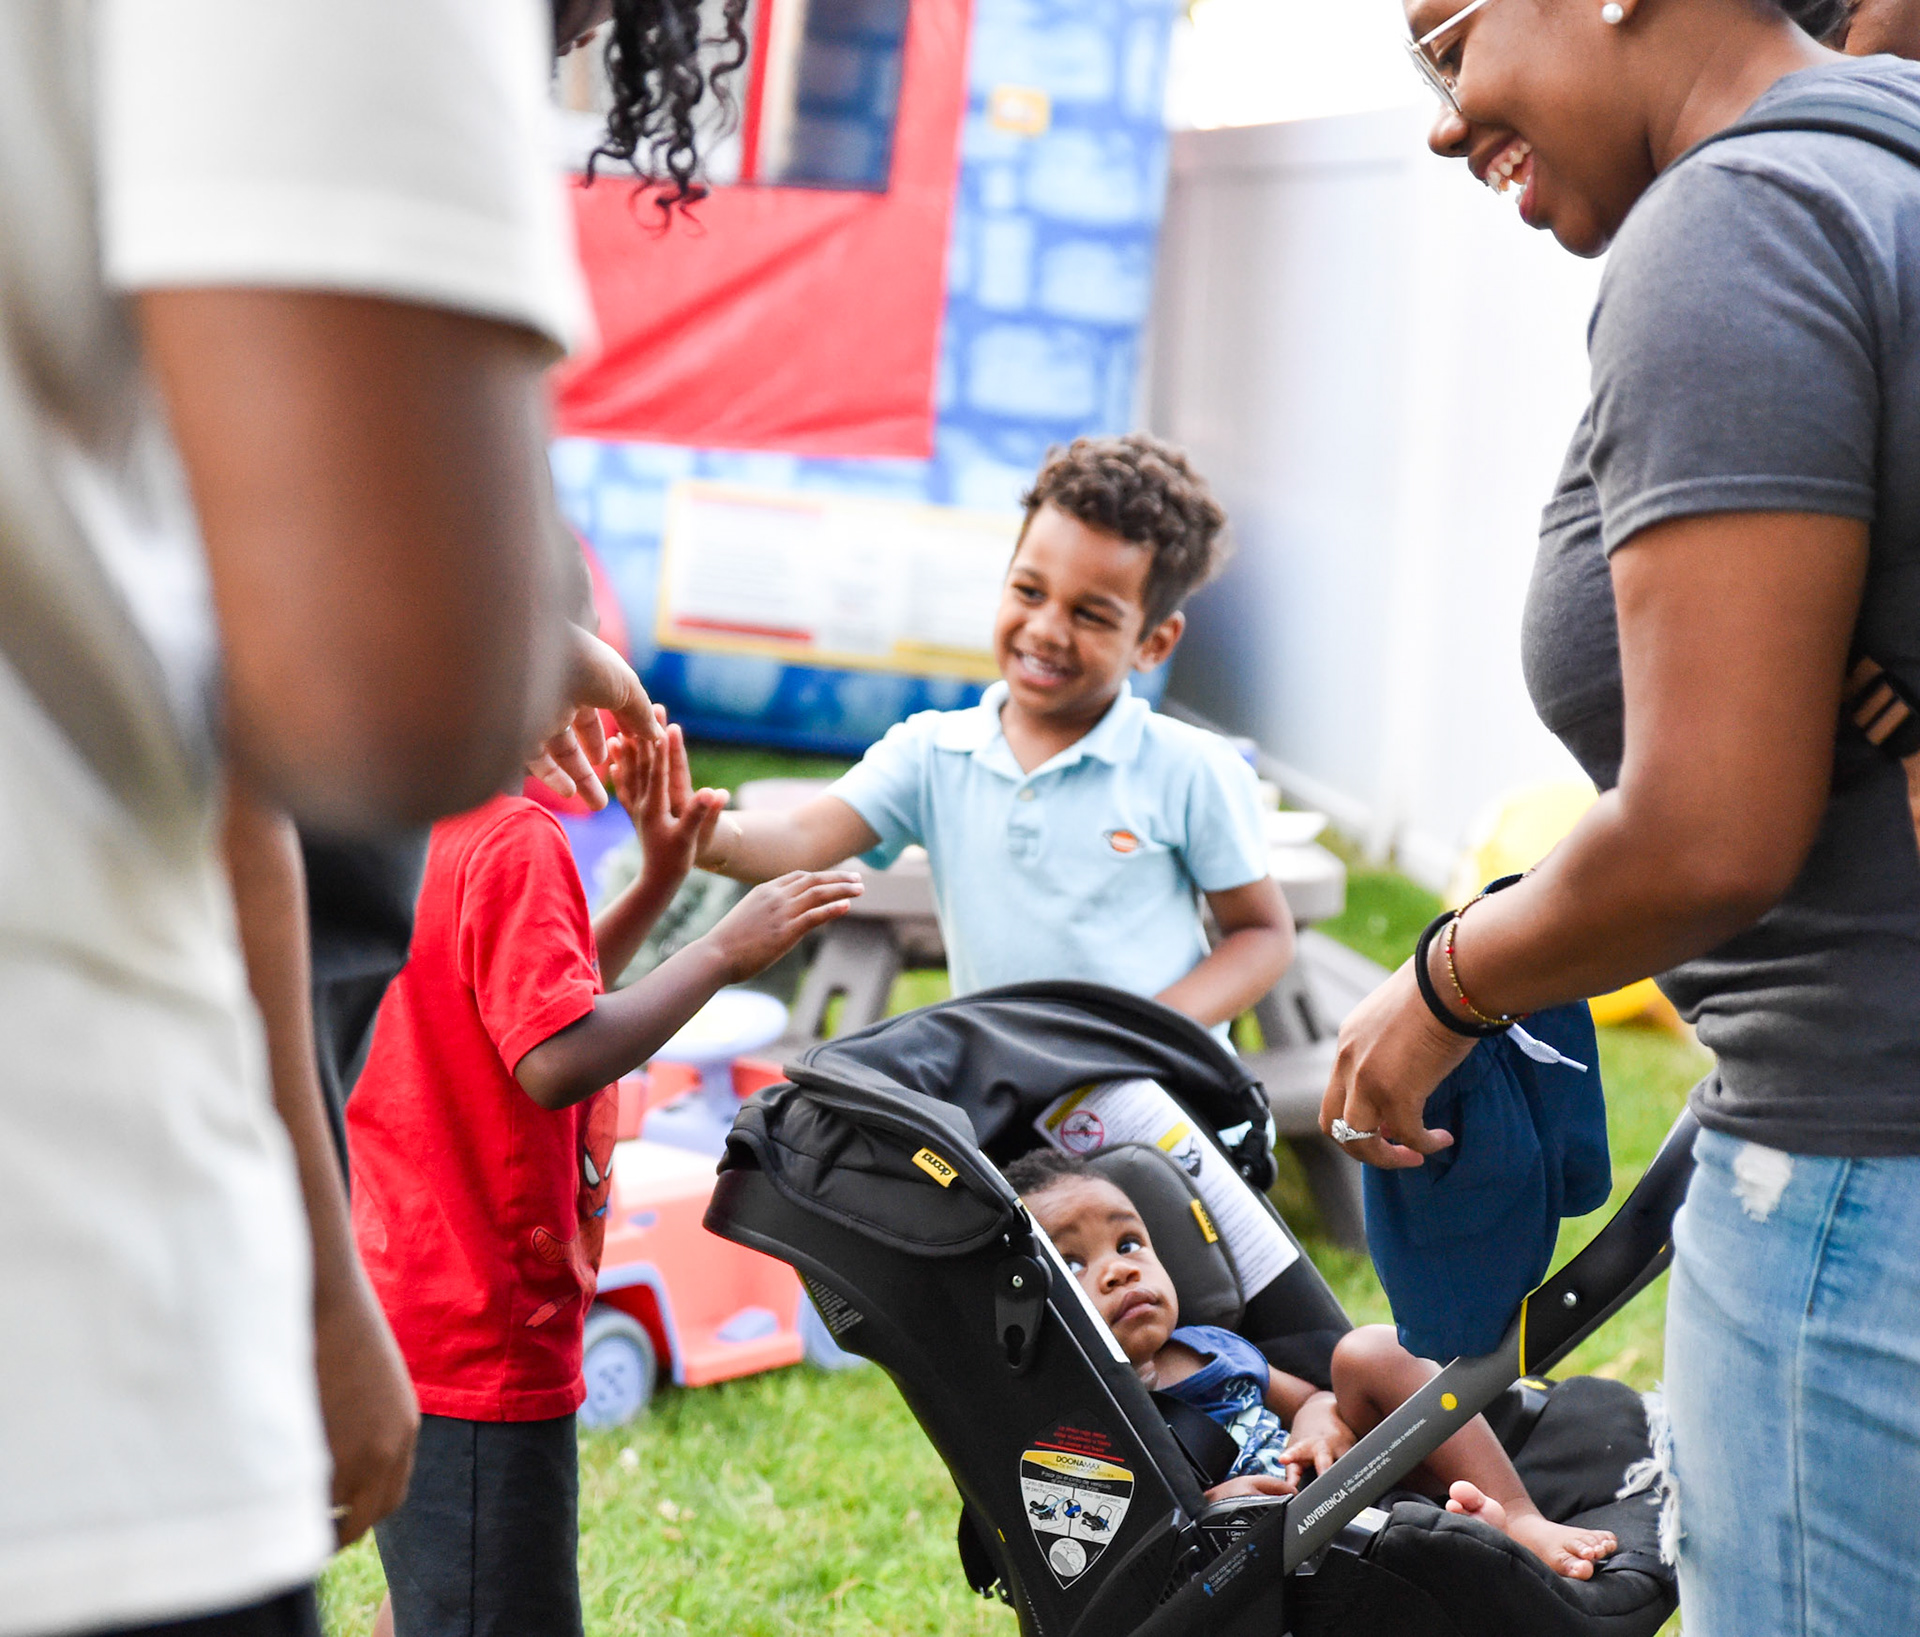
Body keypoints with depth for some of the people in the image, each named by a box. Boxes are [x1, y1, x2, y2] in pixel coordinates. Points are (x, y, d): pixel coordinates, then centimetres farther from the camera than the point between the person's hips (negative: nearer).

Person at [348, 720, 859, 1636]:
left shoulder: (411, 831, 13)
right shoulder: (514, 837, -17)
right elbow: (558, 1062, -27)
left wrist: (659, 881, 16)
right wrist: (723, 951, -18)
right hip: (483, 1335, -10)